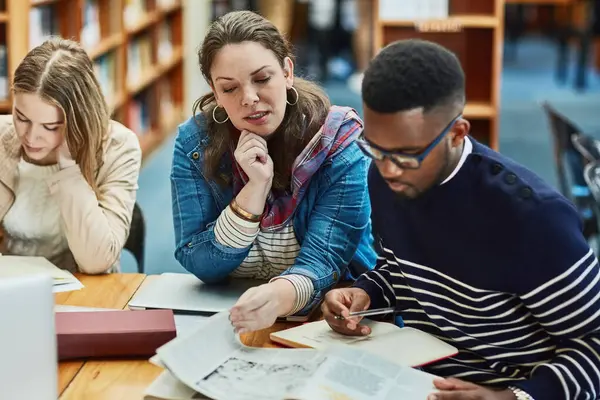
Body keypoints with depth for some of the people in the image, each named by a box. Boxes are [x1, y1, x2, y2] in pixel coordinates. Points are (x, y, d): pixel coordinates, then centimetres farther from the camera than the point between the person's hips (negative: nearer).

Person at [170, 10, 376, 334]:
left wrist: (278, 297, -43)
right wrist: (256, 187, -22)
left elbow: (322, 259, -22)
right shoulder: (193, 142, -7)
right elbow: (199, 266, -9)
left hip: (327, 313, 0)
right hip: (227, 313, 1)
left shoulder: (340, 142, -13)